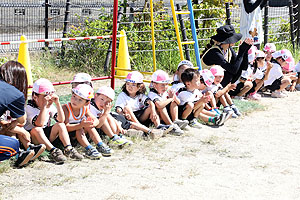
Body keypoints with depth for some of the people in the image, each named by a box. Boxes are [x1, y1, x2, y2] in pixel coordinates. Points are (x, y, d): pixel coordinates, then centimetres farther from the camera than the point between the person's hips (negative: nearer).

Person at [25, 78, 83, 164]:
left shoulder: (50, 106, 2)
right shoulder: (29, 107, -16)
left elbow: (61, 120, -12)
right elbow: (39, 123, -32)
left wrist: (57, 103, -19)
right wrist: (44, 106, -33)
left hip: (46, 136, 6)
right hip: (33, 137, -5)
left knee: (60, 125, -12)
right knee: (37, 129, -34)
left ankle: (68, 149, -24)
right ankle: (53, 151, -40)